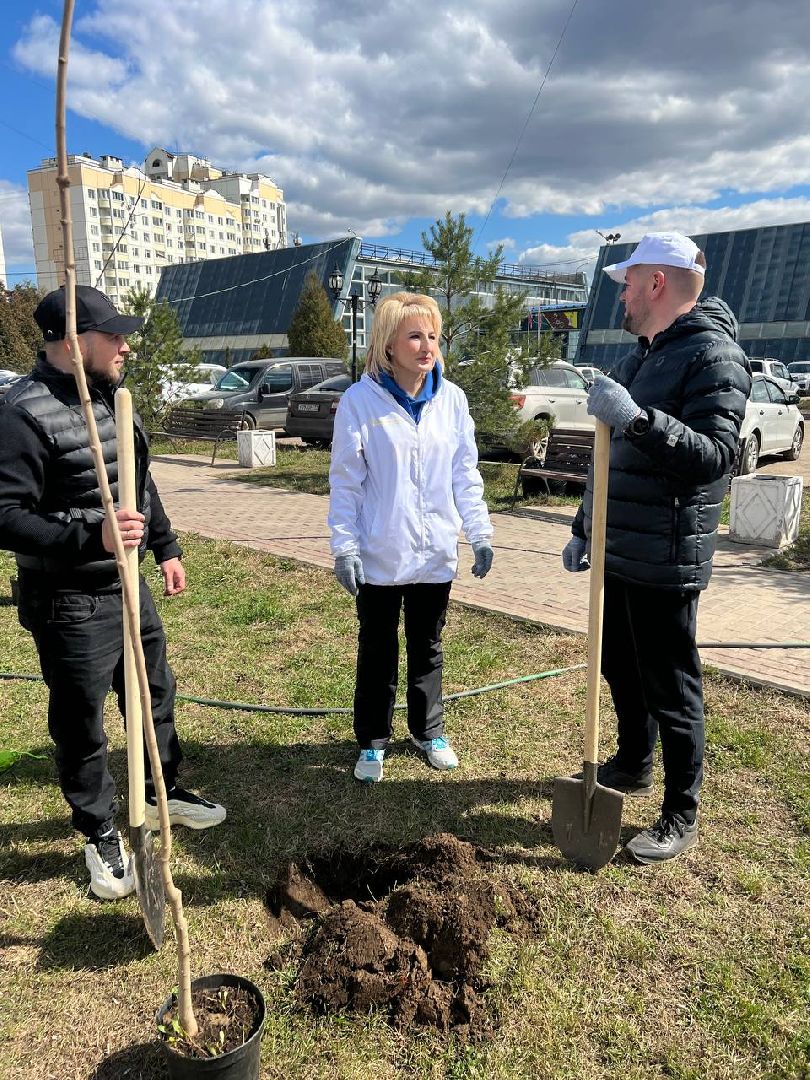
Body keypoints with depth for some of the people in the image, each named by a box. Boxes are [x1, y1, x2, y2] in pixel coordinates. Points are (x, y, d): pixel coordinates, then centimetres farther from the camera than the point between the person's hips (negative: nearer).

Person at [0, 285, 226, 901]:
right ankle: (102, 836, 30)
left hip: (129, 588, 8)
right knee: (81, 727, 9)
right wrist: (92, 537, -34)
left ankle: (164, 793, 44)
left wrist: (166, 548, 17)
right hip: (69, 606, -8)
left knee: (157, 696, 21)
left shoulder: (111, 398, 8)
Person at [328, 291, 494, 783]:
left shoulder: (452, 399, 0)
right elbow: (346, 482, -7)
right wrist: (345, 546, -11)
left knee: (428, 648, 18)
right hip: (380, 556, -3)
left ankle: (429, 730, 37)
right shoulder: (360, 401, -10)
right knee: (378, 651, 13)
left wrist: (481, 533, -1)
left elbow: (465, 473, 5)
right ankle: (373, 740, 30)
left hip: (437, 554, 3)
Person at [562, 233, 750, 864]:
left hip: (664, 563, -9)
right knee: (620, 669, 20)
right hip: (616, 552, 9)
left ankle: (682, 817, 20)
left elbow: (714, 455, -25)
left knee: (672, 691, 3)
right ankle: (633, 765, 42)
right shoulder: (641, 357, 17)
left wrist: (639, 417, -36)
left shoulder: (714, 356, -12)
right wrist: (584, 528, 21)